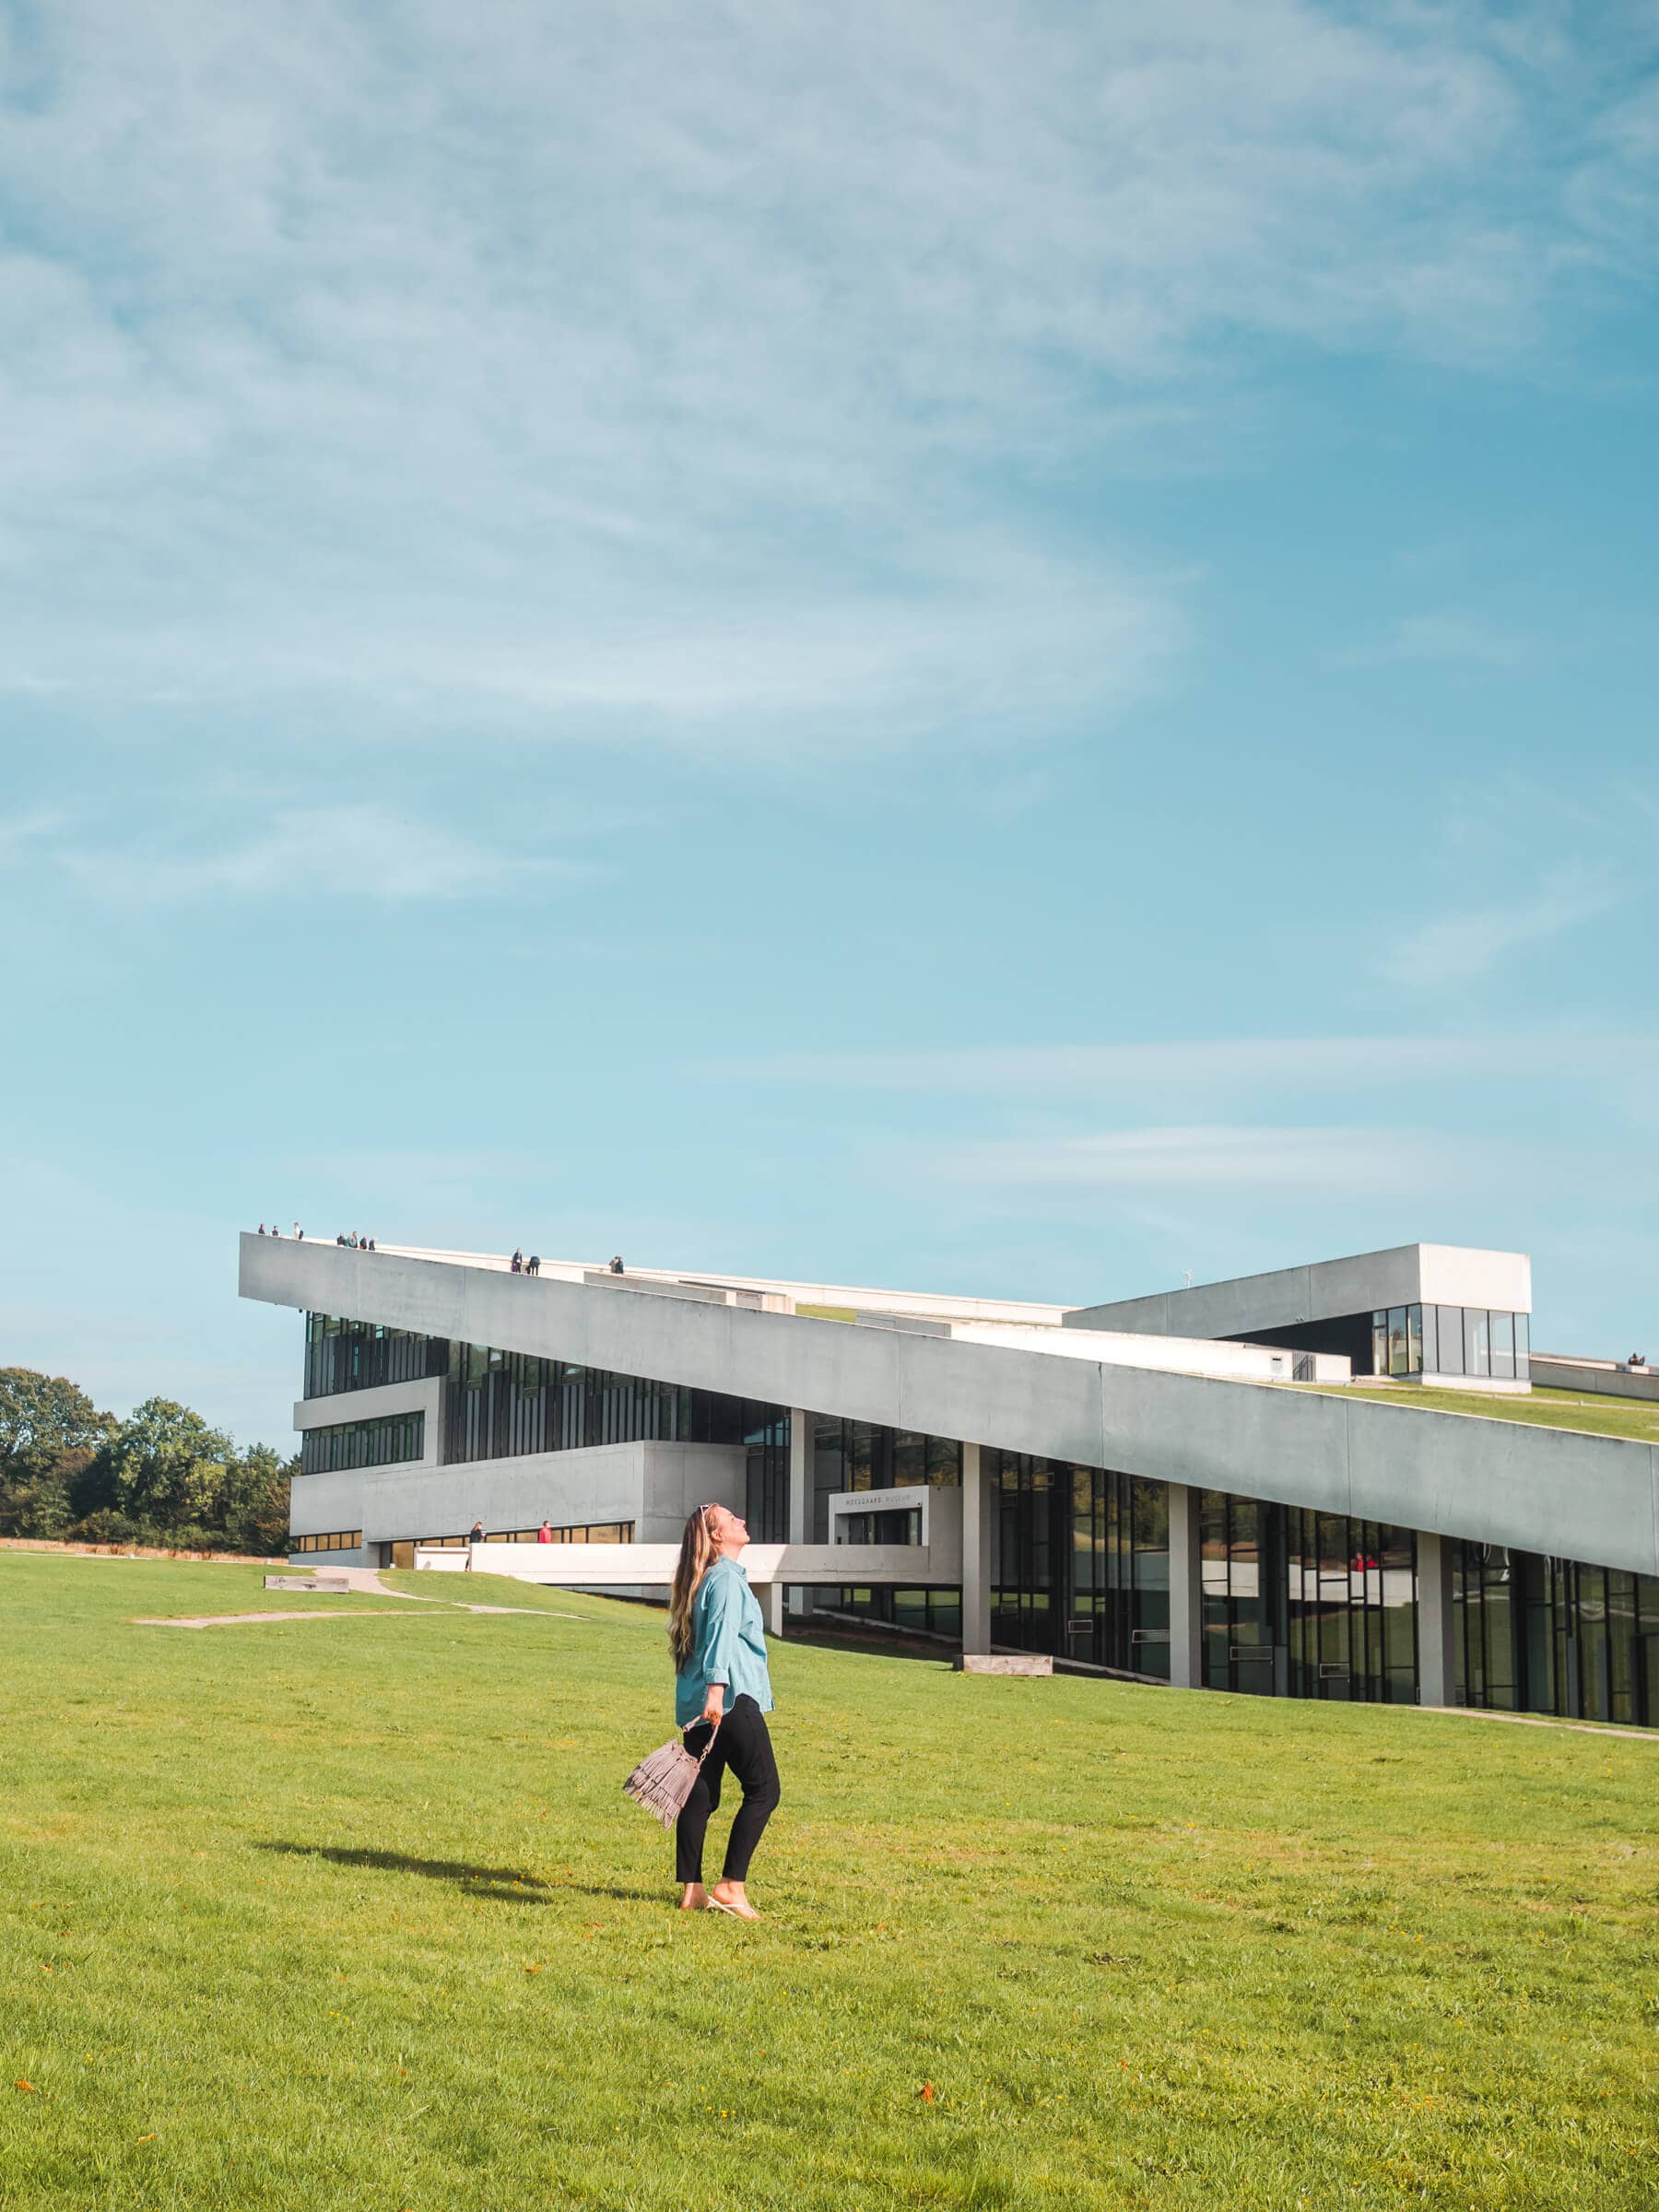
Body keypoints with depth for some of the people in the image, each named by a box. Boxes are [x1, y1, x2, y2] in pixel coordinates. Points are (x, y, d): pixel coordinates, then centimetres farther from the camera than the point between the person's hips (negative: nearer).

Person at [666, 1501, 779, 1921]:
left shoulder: (704, 1580, 20)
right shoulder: (727, 1578, -9)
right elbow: (722, 1633, -22)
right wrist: (716, 1689, -33)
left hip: (698, 1706, 9)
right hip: (733, 1698, -9)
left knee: (700, 1795, 8)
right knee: (763, 1790, -5)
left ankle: (691, 1890, 9)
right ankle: (731, 1885, -8)